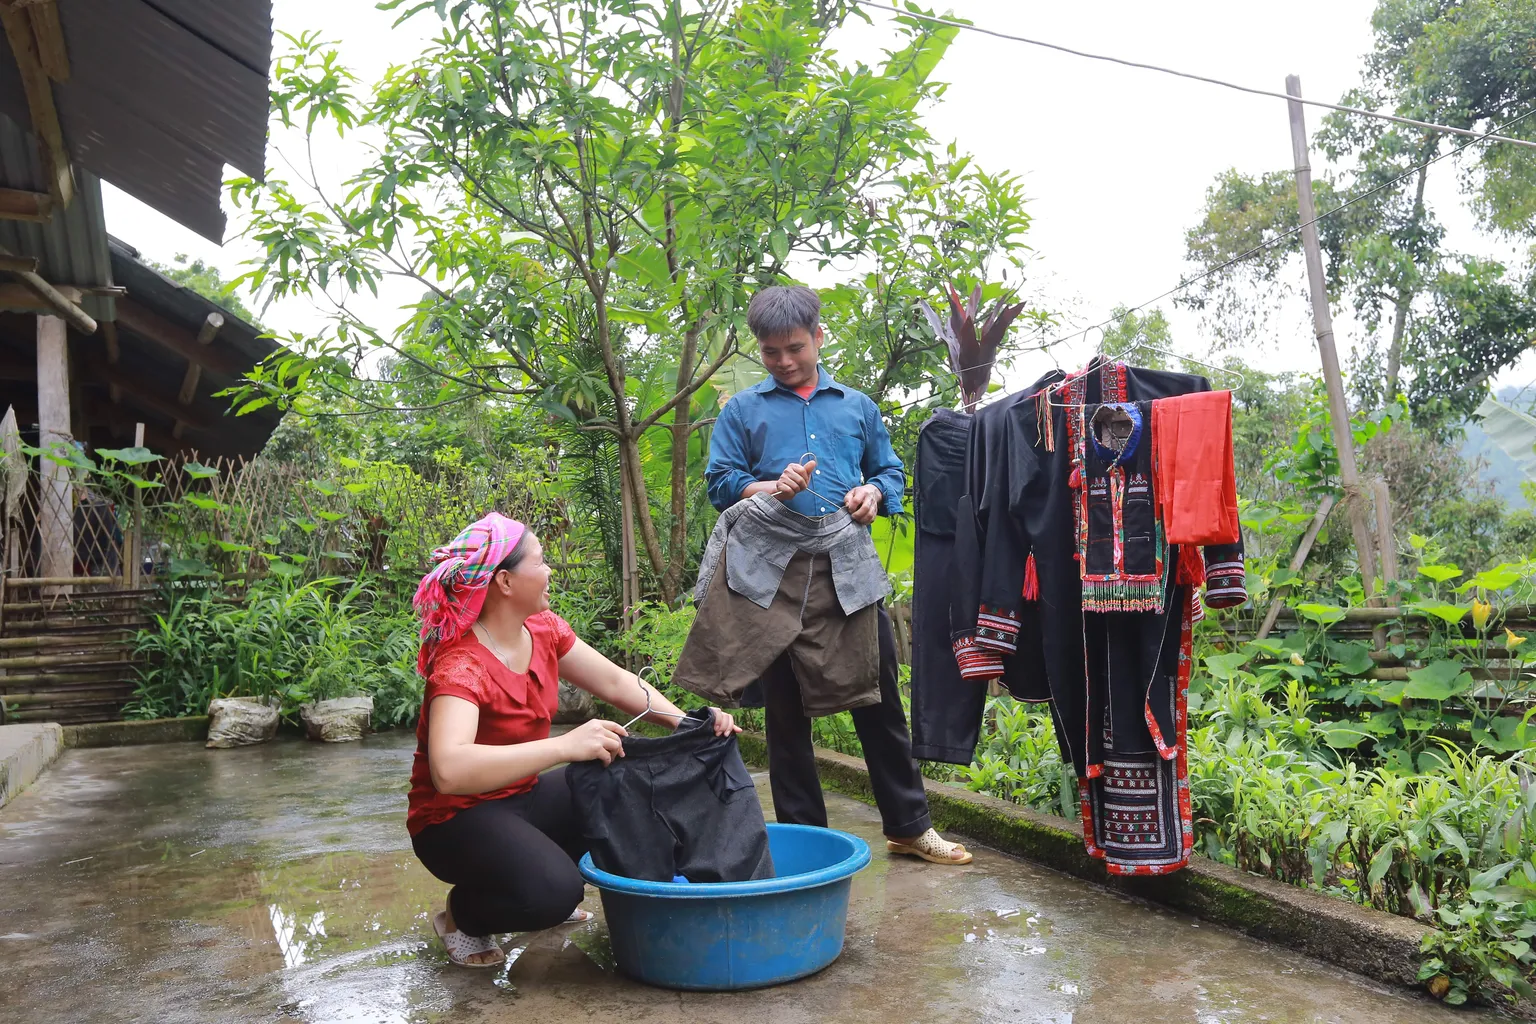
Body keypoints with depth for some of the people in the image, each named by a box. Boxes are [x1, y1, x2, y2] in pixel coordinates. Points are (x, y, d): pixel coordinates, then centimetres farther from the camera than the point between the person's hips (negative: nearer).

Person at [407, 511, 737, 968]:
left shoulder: (542, 628, -4)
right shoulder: (461, 666, -28)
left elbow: (614, 681, 3)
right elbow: (449, 771, -44)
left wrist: (687, 723, -11)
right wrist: (565, 746, -47)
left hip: (522, 797, 8)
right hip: (458, 817, -8)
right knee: (551, 891, -33)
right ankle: (463, 914, 1)